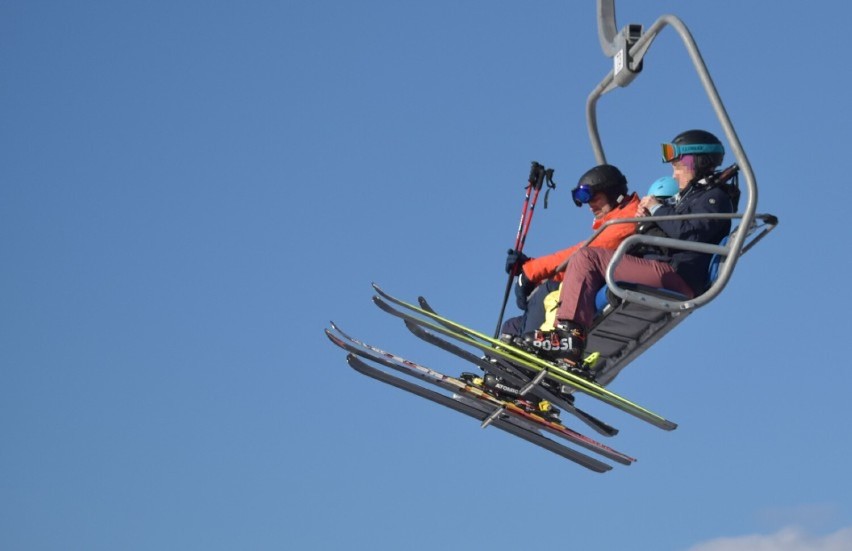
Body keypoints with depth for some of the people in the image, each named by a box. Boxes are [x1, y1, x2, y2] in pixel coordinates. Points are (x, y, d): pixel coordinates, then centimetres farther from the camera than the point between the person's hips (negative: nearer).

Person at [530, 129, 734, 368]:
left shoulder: (714, 197, 2)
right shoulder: (689, 197, 31)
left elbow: (690, 234, -16)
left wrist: (658, 209, -5)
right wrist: (646, 219, 8)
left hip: (677, 275, -11)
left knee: (586, 258, -18)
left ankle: (568, 336, -28)